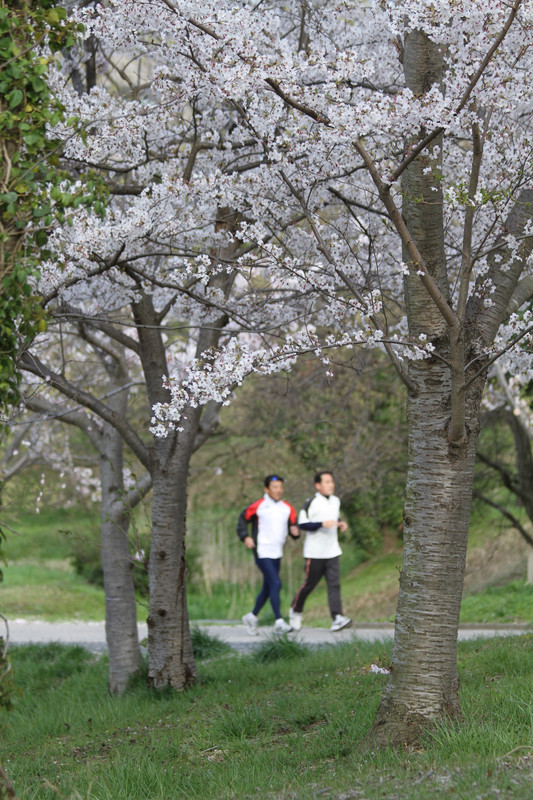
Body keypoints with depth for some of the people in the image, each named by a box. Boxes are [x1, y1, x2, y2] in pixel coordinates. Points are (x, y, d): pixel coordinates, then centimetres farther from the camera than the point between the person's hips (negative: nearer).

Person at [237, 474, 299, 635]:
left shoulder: (287, 508, 8)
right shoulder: (258, 506, -8)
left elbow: (293, 525, 11)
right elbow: (243, 520, 2)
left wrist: (295, 531, -12)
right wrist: (245, 537, -12)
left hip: (276, 554, 7)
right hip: (262, 553, -7)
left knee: (268, 589, 14)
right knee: (276, 584, -16)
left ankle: (252, 617, 32)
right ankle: (279, 622, -15)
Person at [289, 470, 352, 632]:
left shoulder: (336, 501, 11)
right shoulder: (311, 503, -10)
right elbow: (302, 524, -13)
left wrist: (340, 523, 6)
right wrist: (322, 524, -22)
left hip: (332, 552, 5)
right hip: (315, 552, -5)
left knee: (334, 584, -7)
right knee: (309, 584, 5)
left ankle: (337, 618, -15)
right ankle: (295, 611, 28)